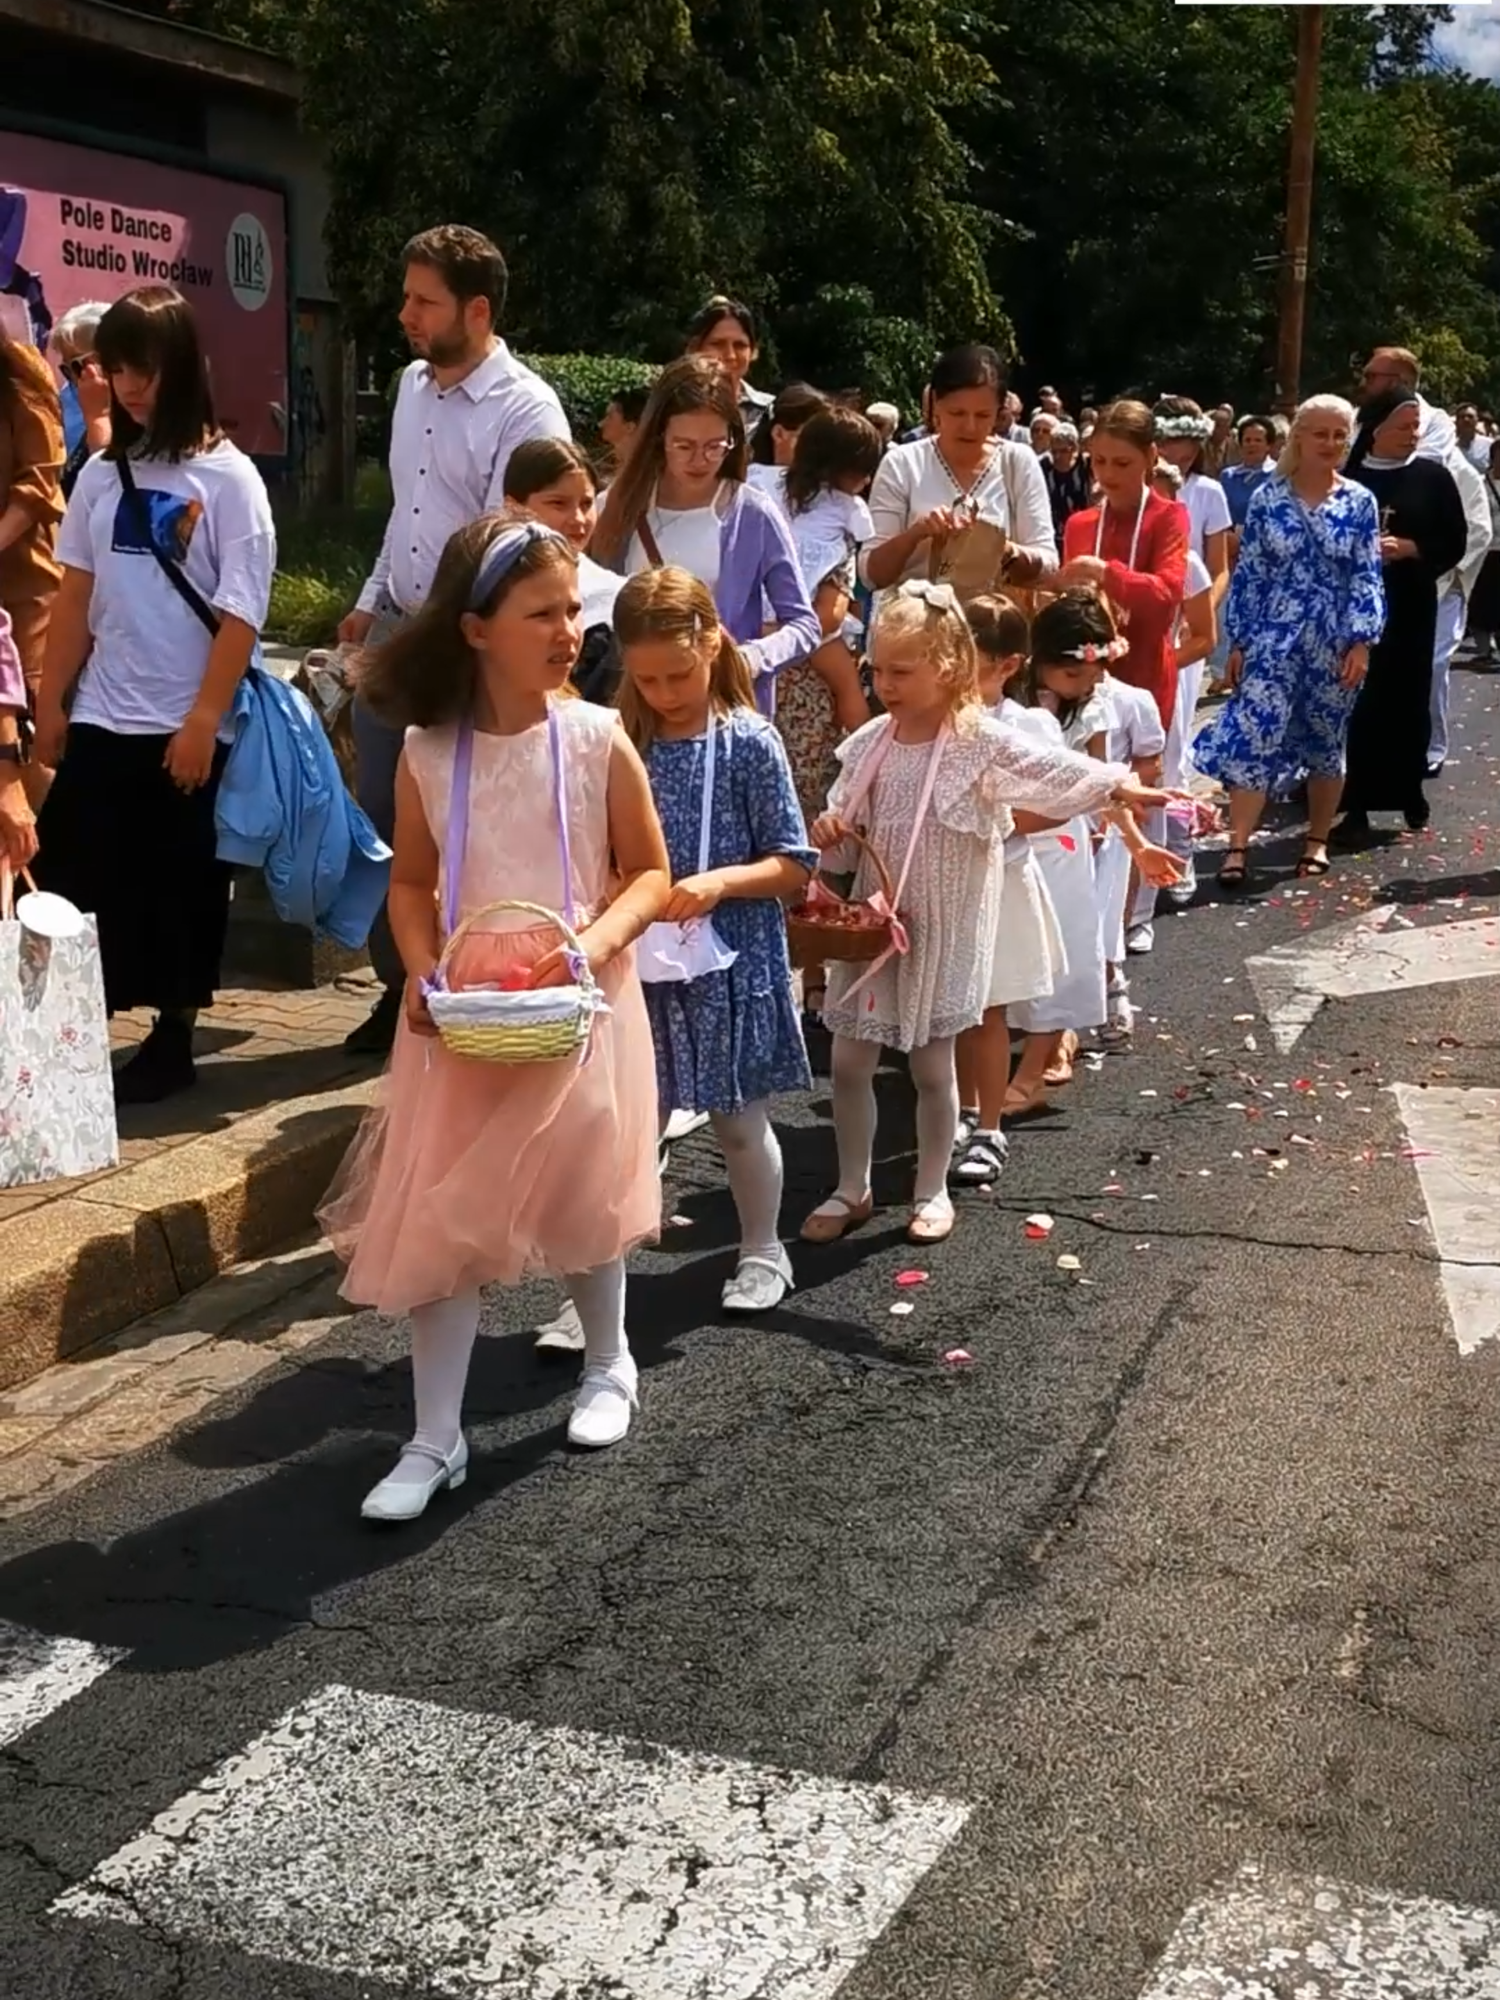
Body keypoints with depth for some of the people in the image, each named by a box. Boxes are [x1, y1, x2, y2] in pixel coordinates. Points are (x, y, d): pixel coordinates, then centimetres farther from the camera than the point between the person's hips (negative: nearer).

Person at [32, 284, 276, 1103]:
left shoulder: (227, 478, -6)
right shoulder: (103, 474, 8)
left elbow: (242, 615, -9)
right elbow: (75, 598, 10)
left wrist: (202, 720, -13)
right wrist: (50, 702, 7)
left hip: (187, 728, -4)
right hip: (101, 721, 4)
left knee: (178, 893, 5)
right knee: (73, 884, 3)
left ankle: (172, 1042, 18)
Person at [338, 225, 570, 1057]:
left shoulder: (527, 412, -16)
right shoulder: (413, 384, 9)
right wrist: (371, 602, 17)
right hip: (395, 630, 8)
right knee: (380, 820, 13)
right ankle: (399, 985, 28)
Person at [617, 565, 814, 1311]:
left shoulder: (749, 743, -8)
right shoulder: (623, 745, 0)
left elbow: (795, 865, -7)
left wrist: (719, 882, -22)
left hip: (729, 965, -2)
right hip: (642, 965, 2)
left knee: (739, 1121, 13)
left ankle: (762, 1251, 33)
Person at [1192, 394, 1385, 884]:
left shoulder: (1360, 503, 2)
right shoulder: (1268, 498, 0)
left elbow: (1367, 578, 0)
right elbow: (1248, 573, 2)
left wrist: (1361, 643, -8)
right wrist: (1238, 642, 0)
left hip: (1334, 642, 1)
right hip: (1274, 639, -1)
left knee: (1326, 744, 11)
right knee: (1252, 738, -11)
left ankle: (1318, 841, 24)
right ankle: (1238, 847, -9)